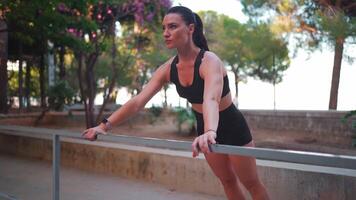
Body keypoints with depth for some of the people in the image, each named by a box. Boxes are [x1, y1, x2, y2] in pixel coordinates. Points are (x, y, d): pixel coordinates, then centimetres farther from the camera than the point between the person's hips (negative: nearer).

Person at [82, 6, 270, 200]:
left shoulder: (209, 61, -29)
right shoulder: (168, 69, -11)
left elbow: (211, 99, -49)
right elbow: (138, 101, -14)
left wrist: (210, 132, -68)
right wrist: (105, 125, -23)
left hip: (232, 127, -6)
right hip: (205, 127, 6)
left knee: (251, 183, 6)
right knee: (228, 181, 20)